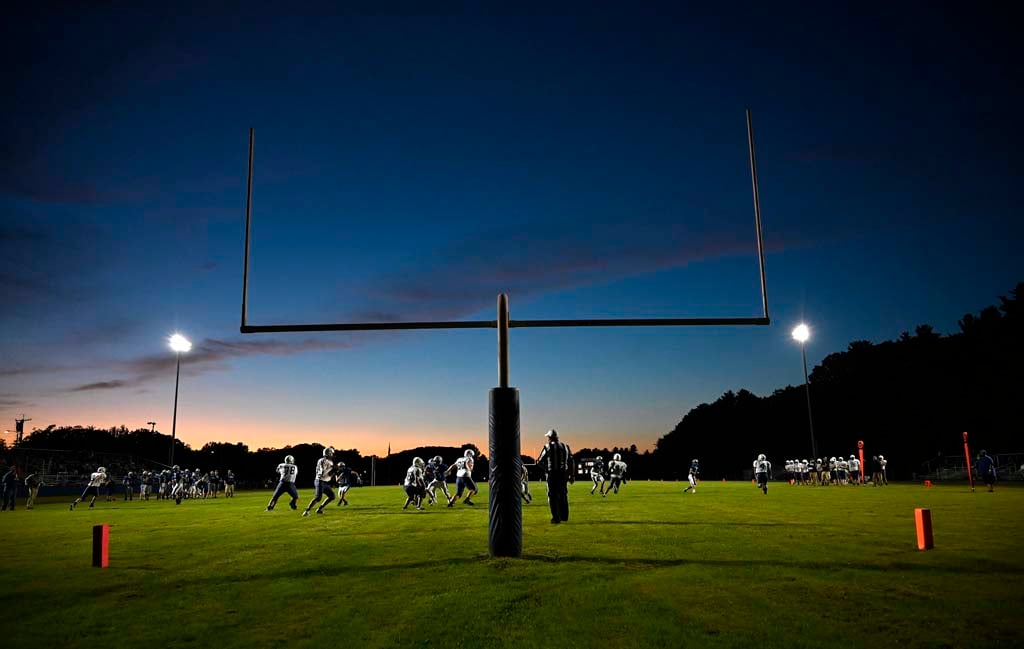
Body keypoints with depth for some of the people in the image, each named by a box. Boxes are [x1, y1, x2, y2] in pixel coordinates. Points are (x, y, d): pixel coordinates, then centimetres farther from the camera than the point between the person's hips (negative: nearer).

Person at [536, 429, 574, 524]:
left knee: (553, 496, 2)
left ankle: (556, 518, -1)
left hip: (552, 474, -5)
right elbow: (571, 462, 9)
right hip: (563, 474, 5)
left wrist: (546, 468, 15)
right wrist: (572, 475, 13)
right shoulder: (565, 446, 9)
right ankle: (564, 517, 22)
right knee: (563, 496, 16)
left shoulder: (548, 447, -5)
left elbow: (539, 462, -3)